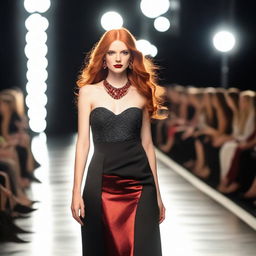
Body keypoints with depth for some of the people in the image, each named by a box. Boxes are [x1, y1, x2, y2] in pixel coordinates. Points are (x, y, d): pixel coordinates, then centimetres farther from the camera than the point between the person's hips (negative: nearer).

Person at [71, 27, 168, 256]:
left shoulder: (141, 93, 7)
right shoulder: (89, 92, 4)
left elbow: (147, 143, 10)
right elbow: (83, 142, 1)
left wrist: (157, 193, 9)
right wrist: (76, 191, -5)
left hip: (138, 181, 1)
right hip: (102, 182, 0)